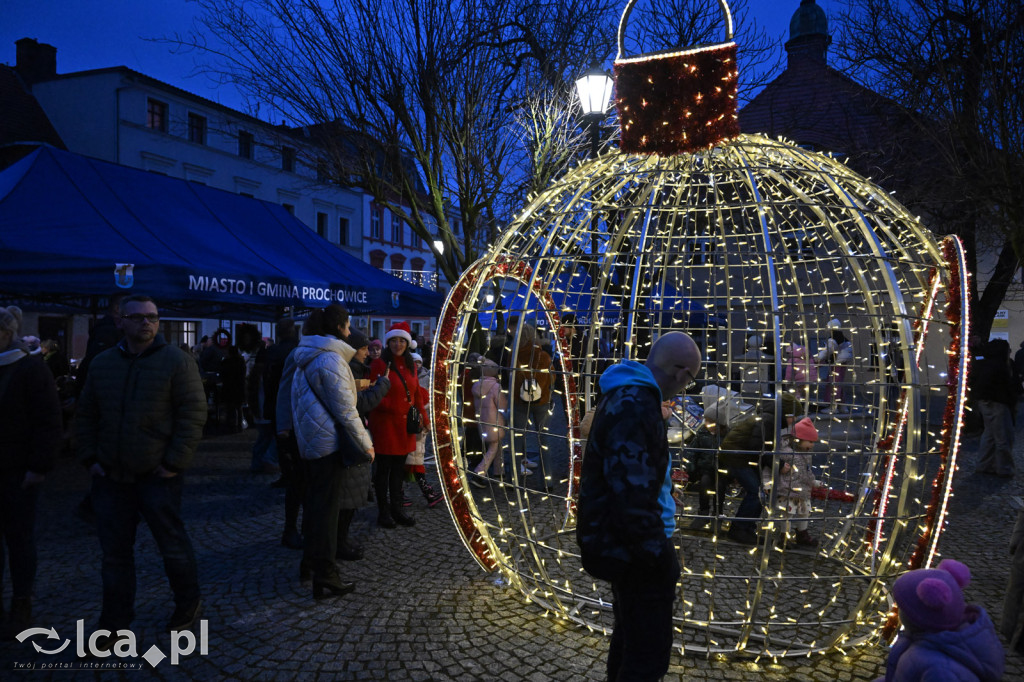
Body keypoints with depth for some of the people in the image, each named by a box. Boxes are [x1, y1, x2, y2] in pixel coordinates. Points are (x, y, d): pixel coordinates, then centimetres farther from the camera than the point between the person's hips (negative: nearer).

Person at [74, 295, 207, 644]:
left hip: (158, 475, -4)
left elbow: (193, 413, -11)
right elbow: (86, 415, 15)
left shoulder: (176, 361, -7)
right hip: (110, 476, 5)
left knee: (173, 545, 7)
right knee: (115, 552, 12)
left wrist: (175, 462, -15)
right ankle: (115, 623, 26)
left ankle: (188, 605, 29)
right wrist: (90, 457, 3)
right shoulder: (103, 363, 9)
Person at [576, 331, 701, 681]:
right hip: (632, 550, -11)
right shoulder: (634, 409, -25)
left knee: (630, 634, 26)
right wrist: (662, 557, -19)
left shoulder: (625, 397, 9)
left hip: (618, 544, 11)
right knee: (648, 653, 0)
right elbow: (633, 496, -29)